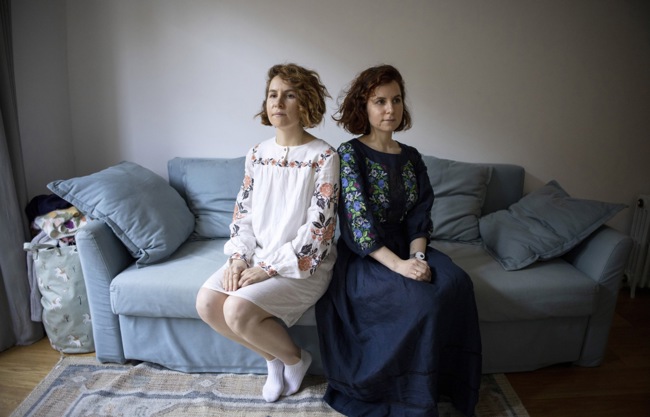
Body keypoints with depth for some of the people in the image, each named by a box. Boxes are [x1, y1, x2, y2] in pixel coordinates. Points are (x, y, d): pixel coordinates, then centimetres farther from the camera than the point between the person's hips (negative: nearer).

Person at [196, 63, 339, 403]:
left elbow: (318, 228, -18)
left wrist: (269, 268, -18)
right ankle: (273, 357, 13)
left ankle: (295, 358, 9)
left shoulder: (324, 156, -13)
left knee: (237, 311, -23)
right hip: (256, 257, 6)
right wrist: (239, 258, -6)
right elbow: (242, 211, 9)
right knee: (206, 304, -11)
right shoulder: (257, 154, 6)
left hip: (303, 263, -6)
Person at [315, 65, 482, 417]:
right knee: (421, 299, -29)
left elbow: (419, 218, 6)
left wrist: (417, 256, -14)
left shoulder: (411, 158, 10)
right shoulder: (350, 154, -7)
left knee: (456, 283, -23)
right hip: (362, 256, -5)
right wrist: (397, 265, -24)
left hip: (406, 248, 5)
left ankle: (450, 387, -4)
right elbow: (357, 221, -16)